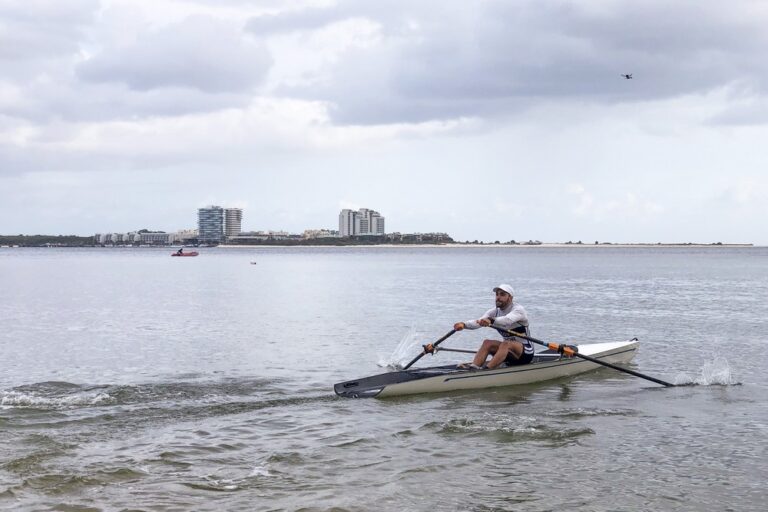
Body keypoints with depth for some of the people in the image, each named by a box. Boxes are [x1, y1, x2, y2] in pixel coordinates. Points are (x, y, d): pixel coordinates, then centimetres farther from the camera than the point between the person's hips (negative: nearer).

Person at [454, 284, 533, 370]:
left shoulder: (518, 309, -15)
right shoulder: (495, 311, 3)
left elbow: (507, 320, -39)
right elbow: (478, 322, -14)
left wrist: (491, 321, -58)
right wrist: (464, 324, -35)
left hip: (526, 353, -6)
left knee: (506, 344, -34)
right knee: (487, 343, -17)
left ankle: (487, 369, -51)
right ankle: (474, 366, -37)